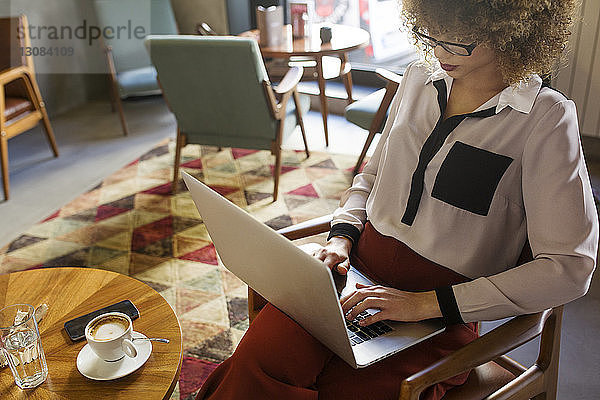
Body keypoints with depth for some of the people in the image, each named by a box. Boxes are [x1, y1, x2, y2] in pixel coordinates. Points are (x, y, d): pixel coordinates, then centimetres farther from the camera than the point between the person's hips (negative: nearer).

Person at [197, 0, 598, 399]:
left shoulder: (548, 119, -9)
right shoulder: (419, 79, 8)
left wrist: (428, 304, -18)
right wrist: (342, 236, 0)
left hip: (444, 314, -3)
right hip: (360, 266, 4)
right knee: (260, 358, -22)